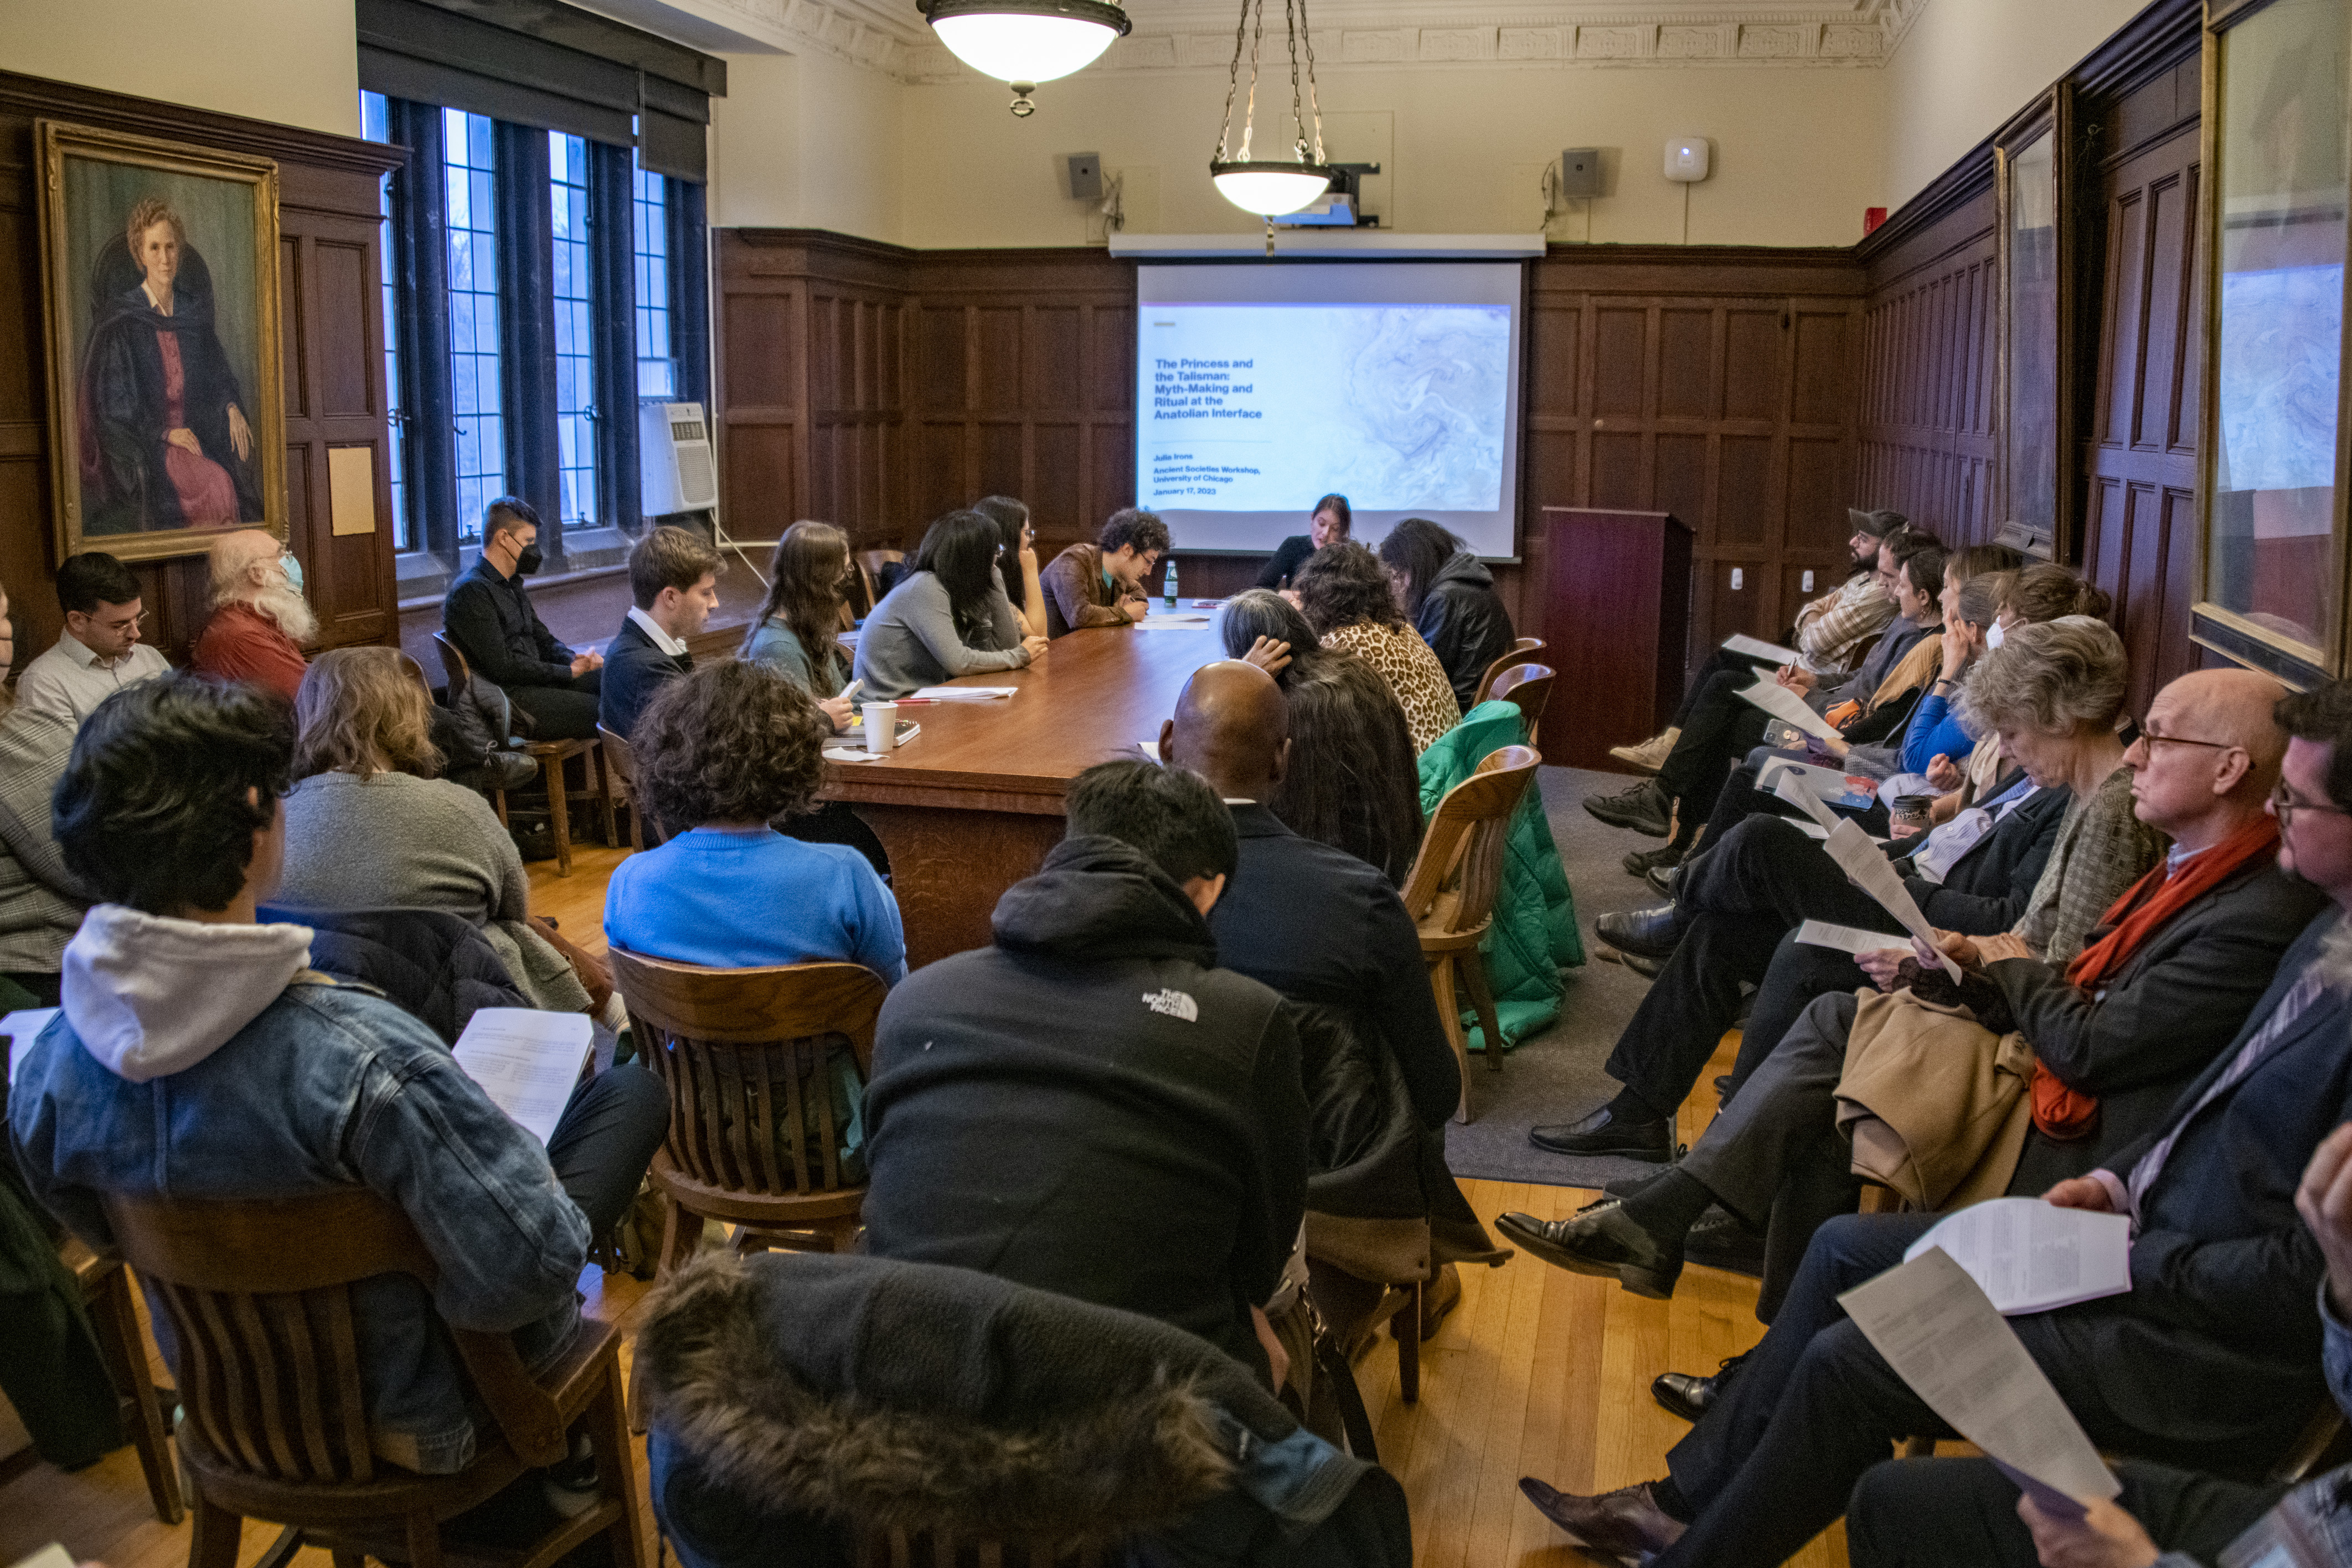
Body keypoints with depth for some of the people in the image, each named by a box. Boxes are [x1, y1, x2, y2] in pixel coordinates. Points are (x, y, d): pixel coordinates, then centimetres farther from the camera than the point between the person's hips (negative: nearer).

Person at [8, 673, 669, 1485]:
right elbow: (533, 1264, -36)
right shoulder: (357, 1055, -40)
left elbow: (102, 1235, 3)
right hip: (419, 1423, -6)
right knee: (633, 1090, 10)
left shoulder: (48, 1067, -17)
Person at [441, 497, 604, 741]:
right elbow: (501, 667, -18)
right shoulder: (471, 591, -13)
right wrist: (569, 673, -14)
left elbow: (541, 638, 23)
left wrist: (575, 660, 0)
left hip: (536, 681, 10)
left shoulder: (512, 584, 20)